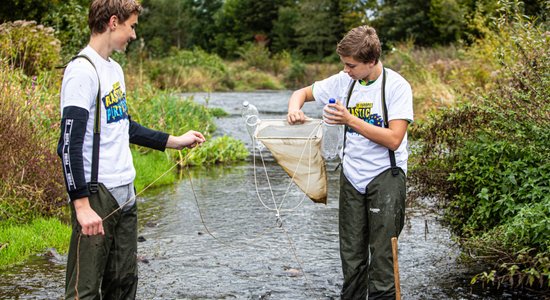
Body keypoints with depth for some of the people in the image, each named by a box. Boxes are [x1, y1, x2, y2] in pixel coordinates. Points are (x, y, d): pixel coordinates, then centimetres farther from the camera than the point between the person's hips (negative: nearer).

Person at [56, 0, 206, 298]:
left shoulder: (114, 69, 15)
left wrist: (176, 141, 24)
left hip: (125, 194, 9)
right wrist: (81, 204, -23)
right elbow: (70, 143, -19)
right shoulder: (82, 71, -13)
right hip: (97, 196, -9)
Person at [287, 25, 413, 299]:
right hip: (351, 176, 5)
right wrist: (294, 108, -9)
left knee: (382, 254, -5)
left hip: (385, 176, -5)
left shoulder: (397, 86, -12)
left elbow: (394, 140, -19)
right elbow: (302, 93, 14)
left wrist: (351, 120, -24)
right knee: (351, 256, 10)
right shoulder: (344, 81, 3)